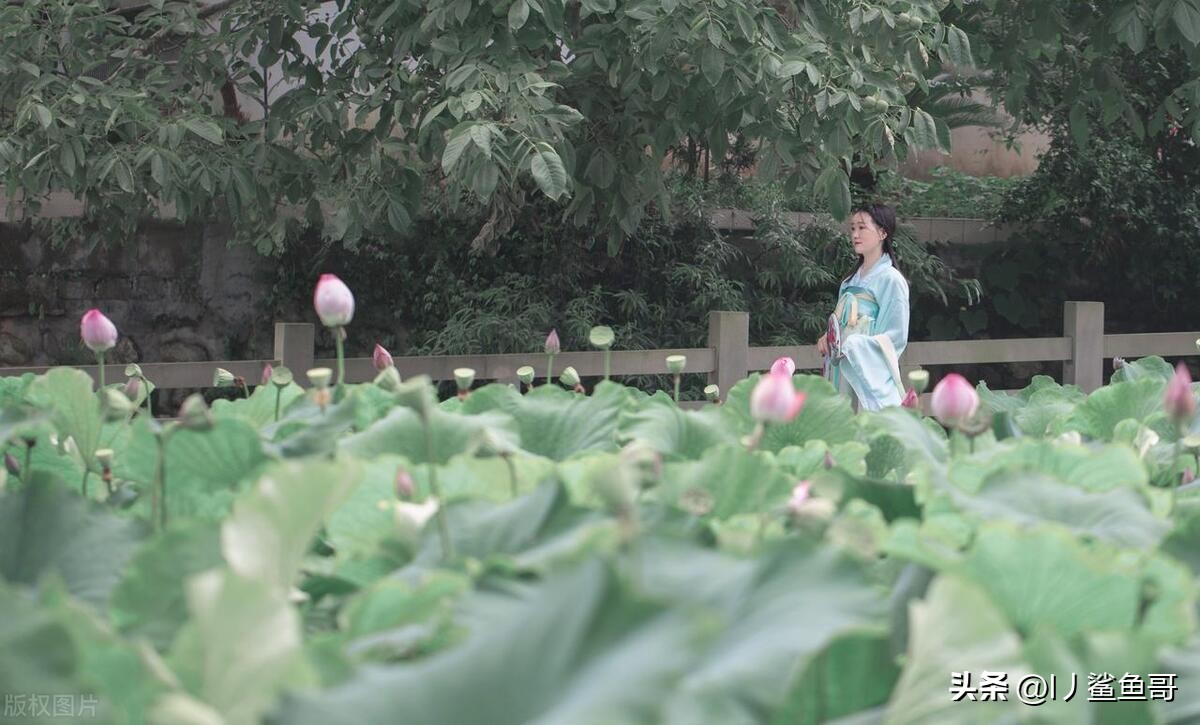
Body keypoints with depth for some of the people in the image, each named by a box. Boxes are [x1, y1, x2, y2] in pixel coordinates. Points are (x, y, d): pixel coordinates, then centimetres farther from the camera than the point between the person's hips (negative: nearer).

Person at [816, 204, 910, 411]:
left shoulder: (890, 279, -6)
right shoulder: (852, 280, 17)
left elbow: (896, 337, -10)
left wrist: (851, 347, -17)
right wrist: (828, 338, 2)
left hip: (870, 376, -7)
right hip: (842, 374, 7)